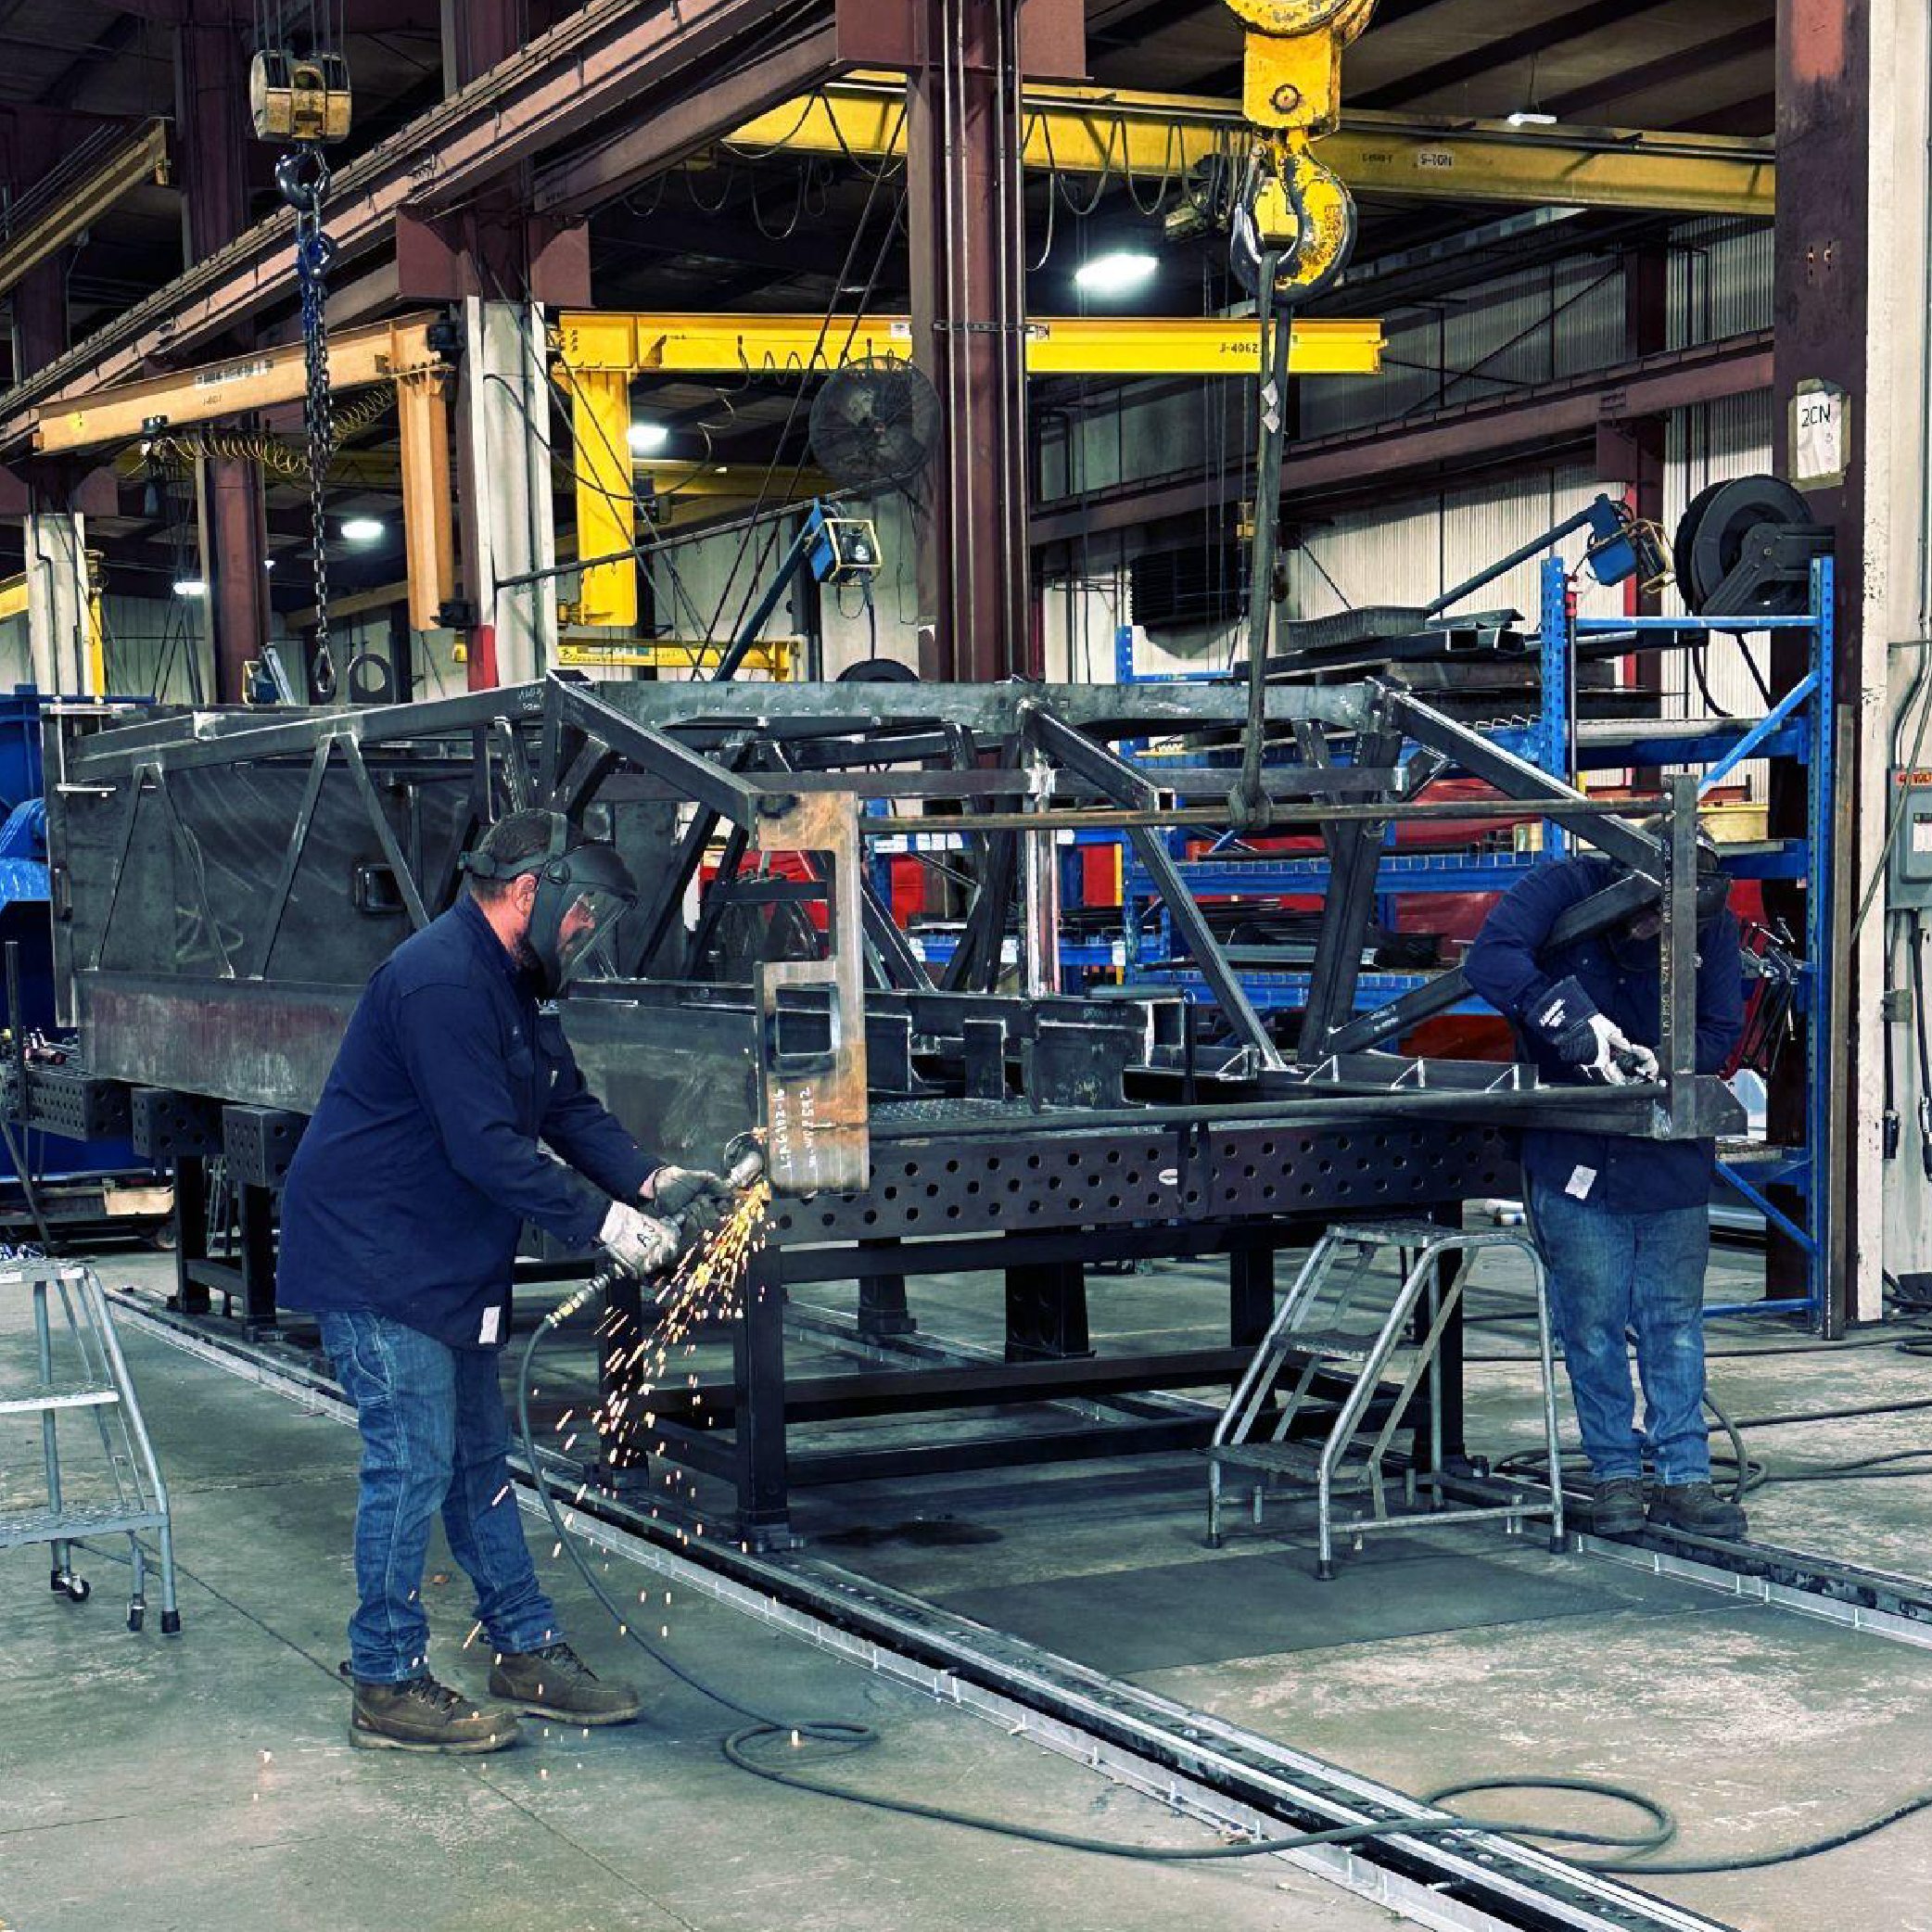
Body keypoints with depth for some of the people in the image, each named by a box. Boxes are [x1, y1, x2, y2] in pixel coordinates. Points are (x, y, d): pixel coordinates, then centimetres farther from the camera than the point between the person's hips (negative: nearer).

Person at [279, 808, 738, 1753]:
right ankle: (389, 1687, 3)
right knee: (413, 1463, -7)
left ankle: (527, 1650, 24)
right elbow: (488, 1149, -26)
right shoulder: (441, 982, -22)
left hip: (447, 1266, 11)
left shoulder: (513, 985, 13)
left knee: (479, 1457, 15)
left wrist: (656, 1182, -2)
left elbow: (568, 1110, 13)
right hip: (377, 1262, -10)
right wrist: (607, 1225, -23)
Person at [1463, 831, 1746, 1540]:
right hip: (1575, 1156, -2)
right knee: (1593, 1324, 3)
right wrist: (1574, 1019, -40)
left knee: (1675, 1322, 5)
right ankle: (1615, 1474, 15)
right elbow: (1490, 957, -28)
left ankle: (1684, 1478, 12)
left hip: (1672, 1157, 2)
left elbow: (1719, 1035, -4)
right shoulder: (1566, 888, -13)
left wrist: (1657, 1062, -25)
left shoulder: (1714, 929, -5)